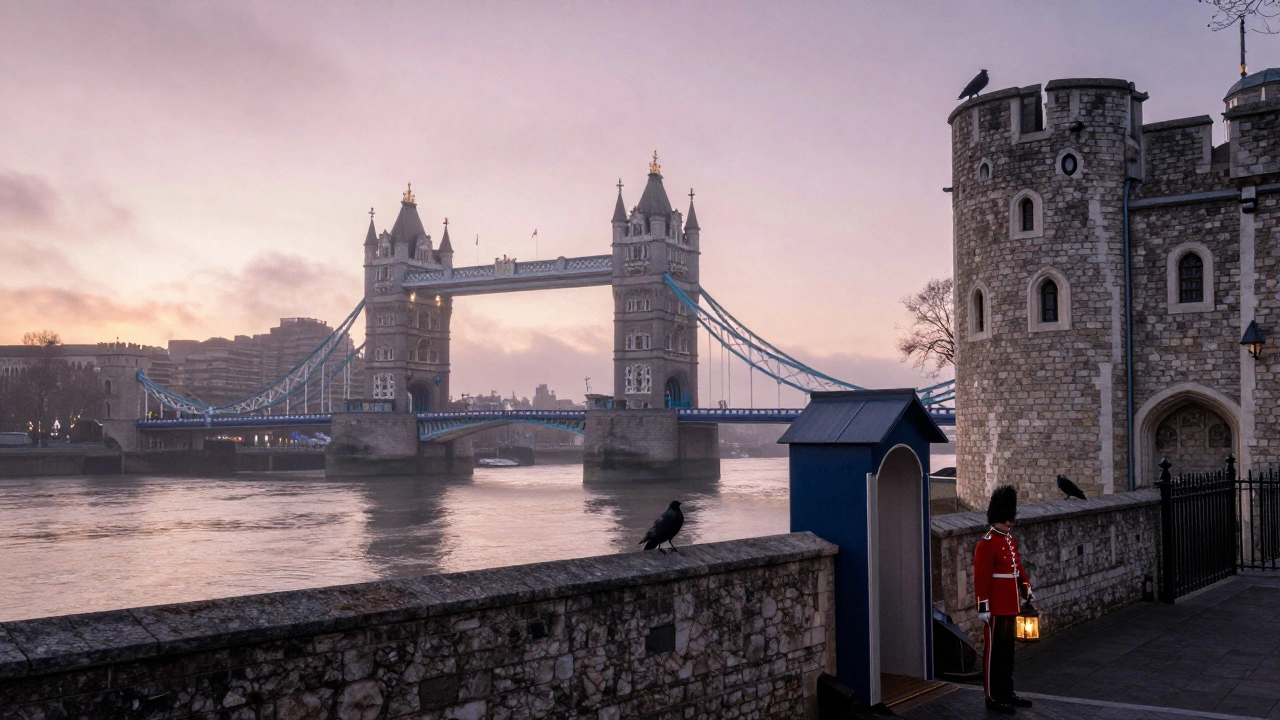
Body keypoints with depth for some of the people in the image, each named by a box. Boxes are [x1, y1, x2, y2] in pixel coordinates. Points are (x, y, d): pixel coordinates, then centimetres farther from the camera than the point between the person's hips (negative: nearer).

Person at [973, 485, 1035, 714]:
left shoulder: (1010, 541, 11)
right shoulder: (987, 544, -17)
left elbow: (1018, 567, 21)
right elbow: (981, 577, -19)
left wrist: (1026, 588, 8)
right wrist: (983, 607, -21)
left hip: (1010, 607, 9)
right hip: (996, 608, -9)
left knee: (1008, 650, 16)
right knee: (994, 651, -1)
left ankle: (1007, 692, 26)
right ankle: (993, 698, 6)